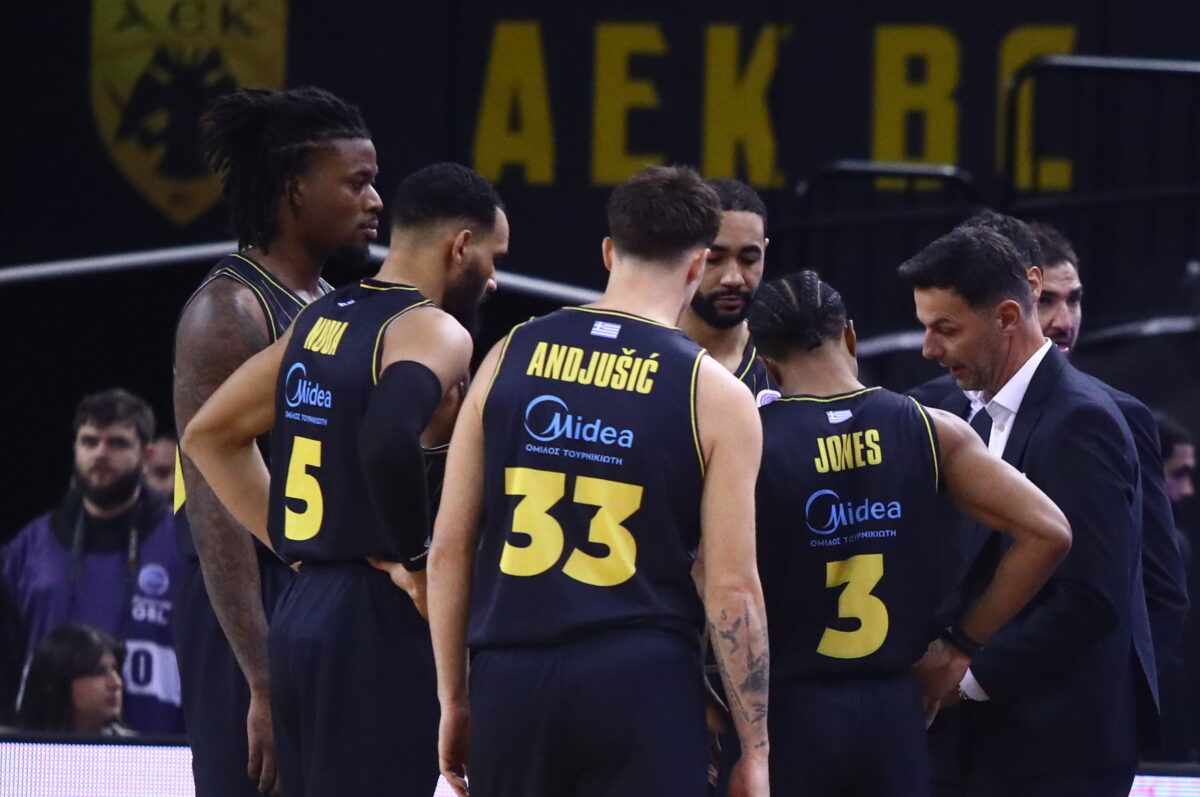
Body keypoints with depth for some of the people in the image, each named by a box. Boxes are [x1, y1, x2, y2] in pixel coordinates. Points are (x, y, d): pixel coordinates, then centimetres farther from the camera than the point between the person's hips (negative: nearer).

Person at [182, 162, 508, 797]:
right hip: (377, 624, -9)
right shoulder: (432, 331, -11)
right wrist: (414, 562, -17)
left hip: (301, 611, 9)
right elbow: (389, 439, -31)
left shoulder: (321, 320, 15)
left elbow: (208, 435, 21)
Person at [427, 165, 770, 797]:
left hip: (512, 675, 3)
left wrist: (453, 696, 15)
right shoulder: (714, 396, -2)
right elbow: (731, 586, -5)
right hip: (642, 684, -3)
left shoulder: (509, 358, 7)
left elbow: (448, 548, 7)